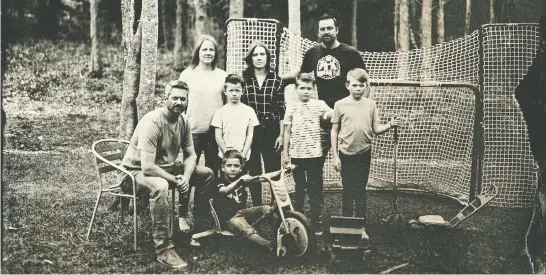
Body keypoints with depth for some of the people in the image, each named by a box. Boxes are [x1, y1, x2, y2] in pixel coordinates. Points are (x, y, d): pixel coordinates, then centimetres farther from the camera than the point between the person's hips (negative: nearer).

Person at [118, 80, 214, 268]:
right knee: (160, 187, -40)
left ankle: (200, 226, 11)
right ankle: (164, 251, -33)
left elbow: (190, 155, 4)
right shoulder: (152, 122, -28)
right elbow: (148, 168, -34)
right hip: (137, 171, -8)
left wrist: (185, 177, -17)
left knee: (206, 174, 1)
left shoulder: (183, 121, -4)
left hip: (167, 167, 8)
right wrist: (175, 180, -24)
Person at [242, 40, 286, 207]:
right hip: (250, 131, 1)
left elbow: (281, 110, 3)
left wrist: (281, 135, -1)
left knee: (273, 172, 2)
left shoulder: (276, 81, 2)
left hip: (271, 131, -1)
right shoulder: (243, 79, 2)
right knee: (253, 173, 7)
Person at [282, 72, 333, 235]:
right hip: (297, 155, 2)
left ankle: (317, 223, 9)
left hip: (315, 154, -2)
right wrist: (285, 153, 7)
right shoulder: (292, 108, 4)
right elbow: (287, 132, 8)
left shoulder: (319, 105, -1)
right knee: (299, 189, 15)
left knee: (315, 190, 2)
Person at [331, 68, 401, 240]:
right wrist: (335, 156, -4)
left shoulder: (371, 105, 0)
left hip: (364, 154, 1)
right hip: (346, 154, -1)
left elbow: (376, 129, 1)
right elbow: (334, 131, -1)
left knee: (361, 191, 10)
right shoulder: (340, 105, -5)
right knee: (347, 191, 7)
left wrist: (390, 126, -19)